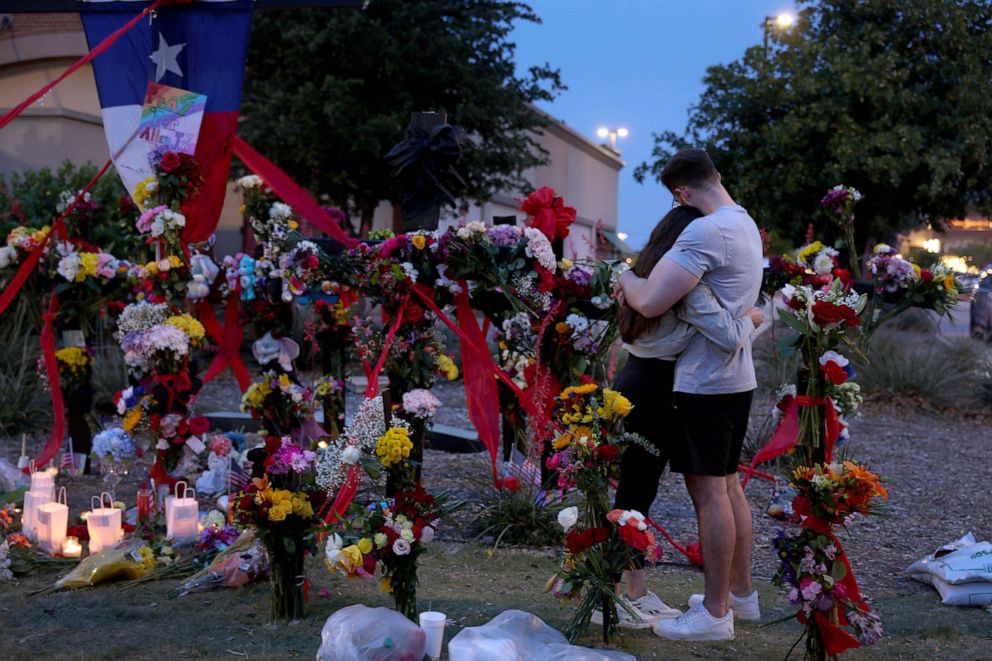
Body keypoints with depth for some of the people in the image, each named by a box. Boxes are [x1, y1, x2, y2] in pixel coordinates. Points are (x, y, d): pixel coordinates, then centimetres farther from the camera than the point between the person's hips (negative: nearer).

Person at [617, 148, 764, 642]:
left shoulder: (706, 231, -21)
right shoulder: (745, 223, 11)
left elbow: (650, 302, -25)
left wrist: (624, 277, -5)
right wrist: (640, 280, 2)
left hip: (704, 382, -10)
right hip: (735, 376, 10)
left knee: (708, 490, -3)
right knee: (727, 485, 18)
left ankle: (714, 614, 4)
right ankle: (741, 593, 28)